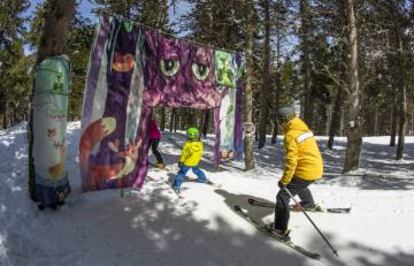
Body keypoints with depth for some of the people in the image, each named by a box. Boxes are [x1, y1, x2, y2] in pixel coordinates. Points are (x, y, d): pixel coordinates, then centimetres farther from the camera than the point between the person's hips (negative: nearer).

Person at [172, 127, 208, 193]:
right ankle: (203, 178, 47)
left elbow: (184, 154, -16)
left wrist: (181, 161, -6)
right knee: (196, 170, 31)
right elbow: (200, 153, 8)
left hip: (187, 162, -6)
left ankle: (177, 185, -12)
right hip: (195, 162, 6)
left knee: (182, 172, -3)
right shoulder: (200, 144, -4)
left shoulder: (187, 144, -22)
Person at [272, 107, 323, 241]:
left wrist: (284, 180, -15)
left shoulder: (290, 135, -17)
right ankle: (308, 203, 63)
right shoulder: (304, 129, 9)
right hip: (317, 169, 9)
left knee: (283, 196, -6)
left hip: (306, 172, -9)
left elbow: (291, 161, -22)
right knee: (300, 185, 38)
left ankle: (280, 229, -10)